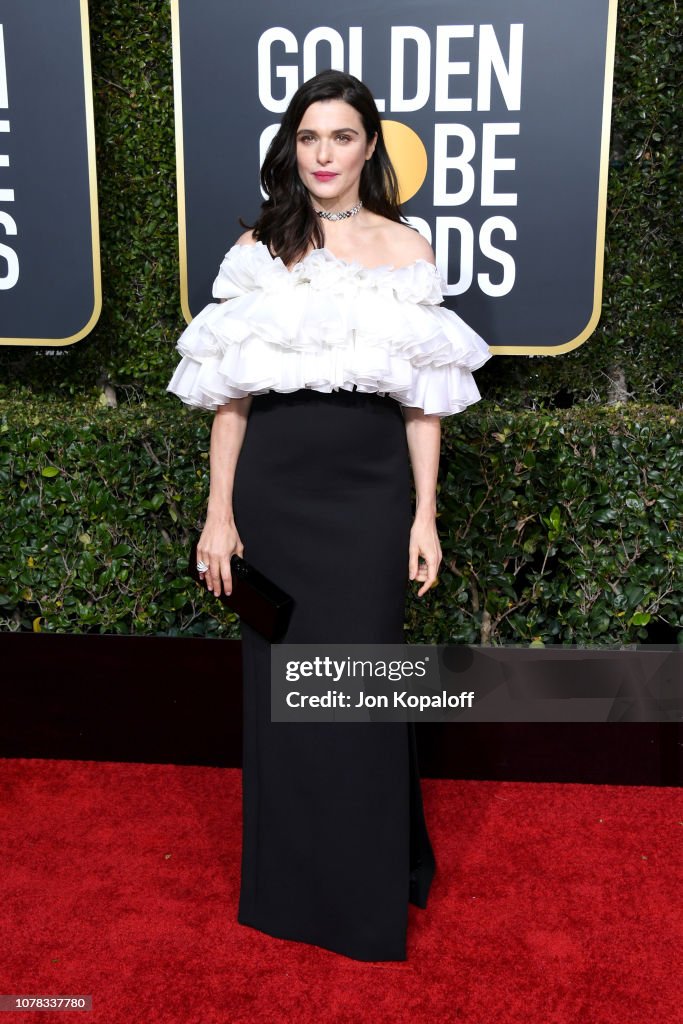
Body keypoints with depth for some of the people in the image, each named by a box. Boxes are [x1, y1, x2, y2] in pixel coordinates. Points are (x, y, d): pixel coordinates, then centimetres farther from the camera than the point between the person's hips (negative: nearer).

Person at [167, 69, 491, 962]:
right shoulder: (258, 249, 4)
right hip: (273, 495, 1)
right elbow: (230, 396, 3)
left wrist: (425, 517, -2)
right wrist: (218, 512, -1)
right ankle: (288, 881, 32)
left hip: (370, 497, -1)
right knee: (279, 684, 9)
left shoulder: (406, 249, 3)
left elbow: (423, 400, 3)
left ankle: (372, 884, 29)